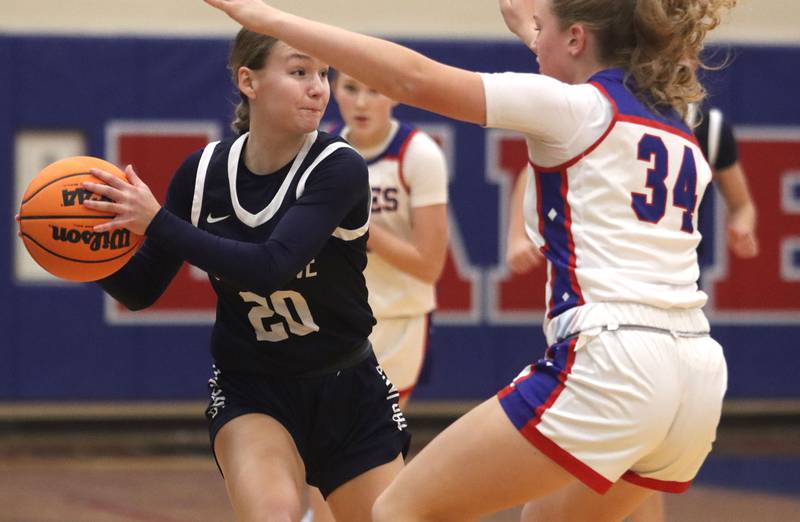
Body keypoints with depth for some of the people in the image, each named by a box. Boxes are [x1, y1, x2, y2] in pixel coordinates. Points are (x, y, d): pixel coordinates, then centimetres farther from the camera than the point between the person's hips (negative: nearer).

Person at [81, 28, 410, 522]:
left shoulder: (339, 167, -18)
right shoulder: (205, 171, -9)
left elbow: (270, 267, -32)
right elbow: (141, 289, 0)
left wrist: (158, 223, -34)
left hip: (349, 392, 0)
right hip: (251, 392, 0)